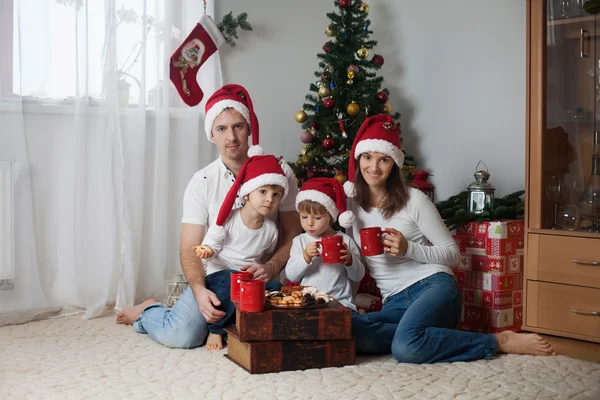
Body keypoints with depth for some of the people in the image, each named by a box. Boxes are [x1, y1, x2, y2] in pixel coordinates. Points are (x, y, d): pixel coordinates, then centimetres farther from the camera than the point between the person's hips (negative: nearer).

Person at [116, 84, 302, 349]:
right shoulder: (202, 182, -2)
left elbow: (292, 235, 3)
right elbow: (190, 249, -5)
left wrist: (271, 268, -17)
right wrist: (199, 290, -24)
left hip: (263, 280, 2)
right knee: (178, 335, -26)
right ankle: (148, 311, 13)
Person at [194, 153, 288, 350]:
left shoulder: (271, 229, 4)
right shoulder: (228, 219, -8)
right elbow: (209, 245, -5)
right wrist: (207, 251, -26)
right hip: (220, 274, -4)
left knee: (275, 287, -24)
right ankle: (216, 331, -16)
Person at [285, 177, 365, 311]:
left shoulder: (345, 241, 5)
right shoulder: (300, 241, 8)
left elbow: (358, 276, 9)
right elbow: (290, 275, 0)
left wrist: (349, 260, -11)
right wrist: (306, 256, -14)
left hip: (341, 302, -1)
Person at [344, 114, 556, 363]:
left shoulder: (413, 200, -2)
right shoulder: (350, 198, 10)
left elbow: (452, 253, 0)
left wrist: (408, 249, -15)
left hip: (433, 286, -3)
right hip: (394, 303, 3)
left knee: (405, 348, -37)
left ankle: (500, 342, -18)